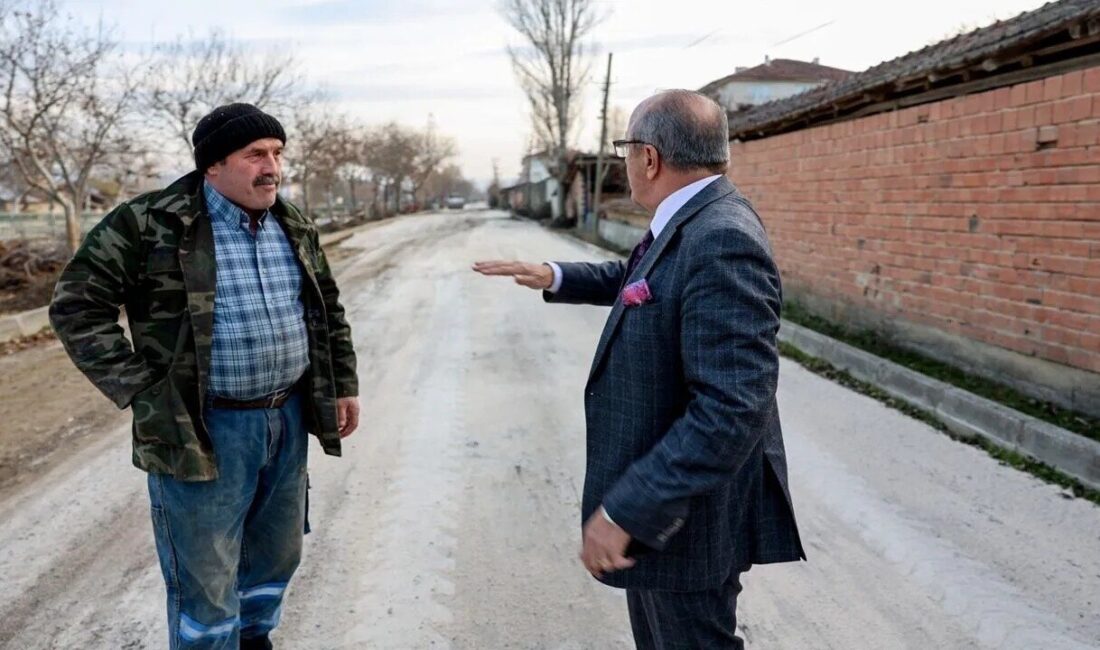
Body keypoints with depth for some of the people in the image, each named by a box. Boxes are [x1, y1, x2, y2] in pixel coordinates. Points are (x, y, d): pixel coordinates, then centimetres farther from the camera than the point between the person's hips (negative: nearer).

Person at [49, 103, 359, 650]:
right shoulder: (151, 224, -11)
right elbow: (77, 305, -8)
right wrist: (140, 391, -13)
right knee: (205, 579, 7)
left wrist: (343, 385, 11)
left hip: (288, 420, 6)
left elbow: (327, 310, 16)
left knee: (278, 551, 21)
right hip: (203, 430, -6)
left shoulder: (294, 228, 7)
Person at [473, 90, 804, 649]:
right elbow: (633, 280, 25)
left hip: (686, 511, -10)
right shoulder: (688, 223, 3)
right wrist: (555, 277, 14)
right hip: (660, 483, 10)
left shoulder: (722, 241, -28)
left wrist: (625, 510, -32)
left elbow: (733, 408, -34)